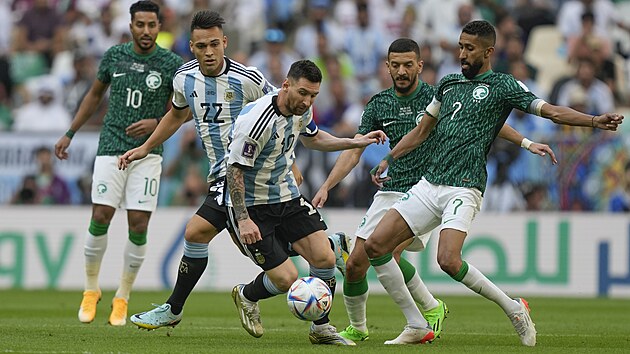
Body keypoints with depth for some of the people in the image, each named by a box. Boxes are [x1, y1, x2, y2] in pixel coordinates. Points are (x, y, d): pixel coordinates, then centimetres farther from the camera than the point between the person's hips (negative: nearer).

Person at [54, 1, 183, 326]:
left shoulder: (171, 64, -3)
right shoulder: (114, 56, 4)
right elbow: (95, 95, 19)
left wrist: (156, 122, -15)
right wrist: (70, 134, 19)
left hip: (147, 153, -1)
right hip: (111, 149, 1)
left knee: (138, 225, -7)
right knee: (100, 217, -9)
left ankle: (122, 299, 8)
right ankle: (91, 290, 11)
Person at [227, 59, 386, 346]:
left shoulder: (301, 110, -2)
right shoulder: (257, 121, -28)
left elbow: (311, 138, 21)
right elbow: (235, 170, -22)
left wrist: (356, 142, 14)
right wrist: (243, 219, -25)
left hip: (287, 196, 7)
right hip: (252, 206, -7)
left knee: (325, 259, -6)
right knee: (286, 278, -11)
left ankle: (321, 329, 13)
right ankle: (245, 296, 23)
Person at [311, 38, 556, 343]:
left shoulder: (437, 97, -5)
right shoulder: (378, 105, 5)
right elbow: (354, 150, 3)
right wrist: (326, 186, -9)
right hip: (390, 192, 4)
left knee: (388, 253, -24)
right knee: (355, 264, -2)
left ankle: (432, 308, -3)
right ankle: (357, 328, 21)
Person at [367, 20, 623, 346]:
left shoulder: (503, 86, 0)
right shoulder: (448, 84, 17)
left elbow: (551, 111, -9)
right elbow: (422, 130, 28)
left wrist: (593, 121, -23)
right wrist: (388, 159, 20)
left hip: (463, 189, -7)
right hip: (429, 184, 7)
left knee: (448, 260, -27)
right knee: (375, 245, -3)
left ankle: (513, 309, -6)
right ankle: (417, 327, 6)